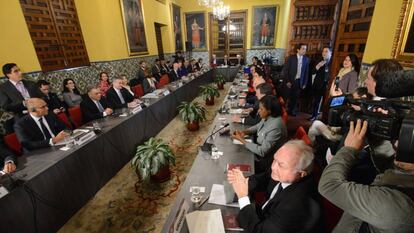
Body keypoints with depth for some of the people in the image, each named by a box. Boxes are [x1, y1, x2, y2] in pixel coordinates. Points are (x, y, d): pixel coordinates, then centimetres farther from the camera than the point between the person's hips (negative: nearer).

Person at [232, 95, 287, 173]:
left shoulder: (275, 127, -33)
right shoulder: (267, 117, -8)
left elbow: (262, 151, -29)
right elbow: (258, 126, 13)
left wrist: (242, 140, -23)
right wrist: (245, 132, -5)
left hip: (268, 160, -8)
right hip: (261, 148, 8)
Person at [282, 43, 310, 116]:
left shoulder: (306, 59, 3)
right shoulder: (291, 58, -6)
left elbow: (306, 72, 6)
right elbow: (285, 70, -7)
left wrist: (305, 83, 4)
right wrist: (287, 81, -11)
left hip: (299, 81, 3)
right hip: (290, 81, -3)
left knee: (295, 97, 10)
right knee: (286, 96, 5)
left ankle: (291, 110, 26)